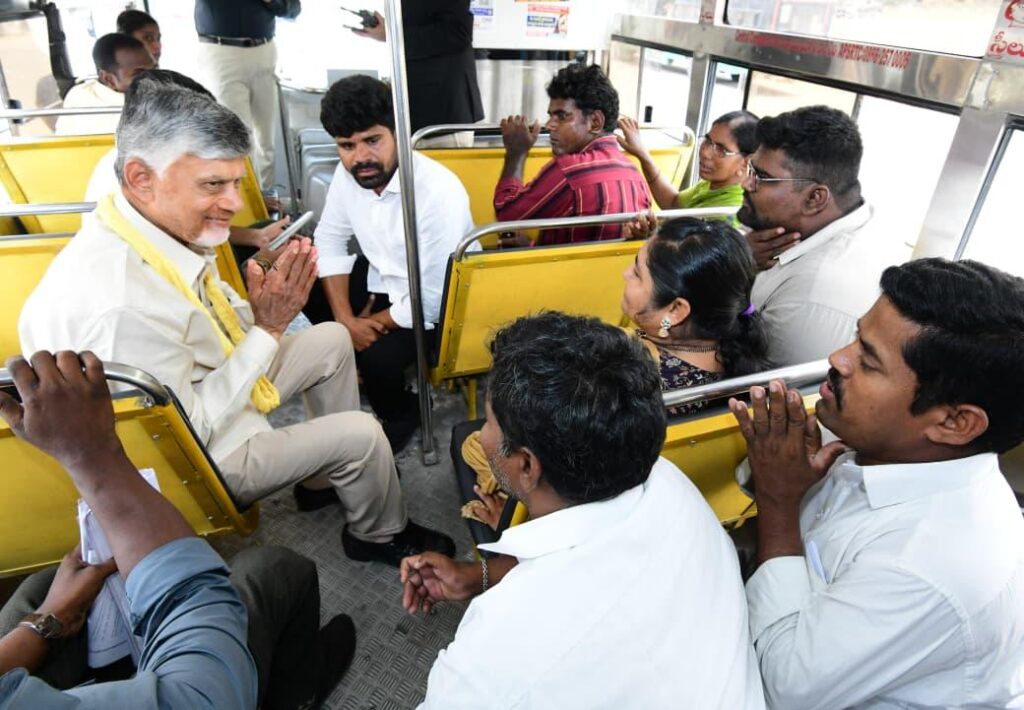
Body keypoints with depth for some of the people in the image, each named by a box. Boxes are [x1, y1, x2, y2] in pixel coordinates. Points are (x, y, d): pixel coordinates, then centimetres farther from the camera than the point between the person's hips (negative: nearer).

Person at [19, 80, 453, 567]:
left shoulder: (168, 225, -11)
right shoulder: (119, 304, -36)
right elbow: (187, 436, -28)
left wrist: (269, 308, -15)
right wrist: (268, 328, -27)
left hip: (208, 384, 9)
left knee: (332, 339, 12)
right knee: (362, 433, -12)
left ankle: (325, 477, 27)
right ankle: (379, 536, 20)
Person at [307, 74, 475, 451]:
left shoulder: (438, 193, -32)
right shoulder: (347, 173, -10)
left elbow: (432, 299, -30)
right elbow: (330, 240, 1)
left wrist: (374, 323, -14)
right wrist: (345, 319, -11)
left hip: (434, 305, -7)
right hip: (380, 276, 7)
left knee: (378, 356, -28)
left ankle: (401, 414, 8)